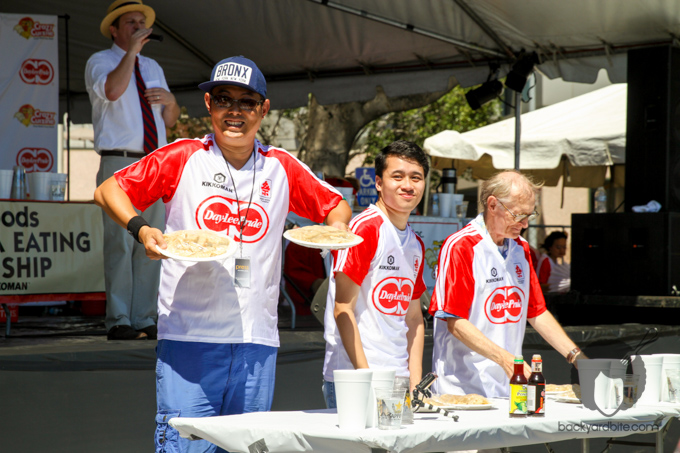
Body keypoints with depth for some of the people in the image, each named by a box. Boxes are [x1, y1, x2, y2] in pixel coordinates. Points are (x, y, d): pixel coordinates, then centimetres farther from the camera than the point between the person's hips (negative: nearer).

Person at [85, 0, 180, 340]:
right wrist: (132, 49, -19)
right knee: (121, 243, -11)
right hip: (120, 164, -6)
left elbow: (171, 120, 22)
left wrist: (169, 100, 1)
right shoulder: (99, 62, 1)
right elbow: (112, 90, -23)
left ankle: (144, 320, 6)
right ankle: (119, 322, -10)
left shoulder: (152, 68, 21)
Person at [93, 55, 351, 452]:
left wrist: (336, 227, -1)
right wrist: (140, 229, -12)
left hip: (257, 341, 3)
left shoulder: (282, 168, 11)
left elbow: (336, 205, 22)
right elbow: (109, 191, 6)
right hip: (188, 335, -3)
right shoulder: (183, 159, 3)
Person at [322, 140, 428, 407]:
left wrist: (416, 383, 7)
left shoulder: (416, 245, 14)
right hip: (353, 381, -7)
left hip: (399, 379, 7)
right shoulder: (364, 228, -10)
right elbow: (343, 309, -13)